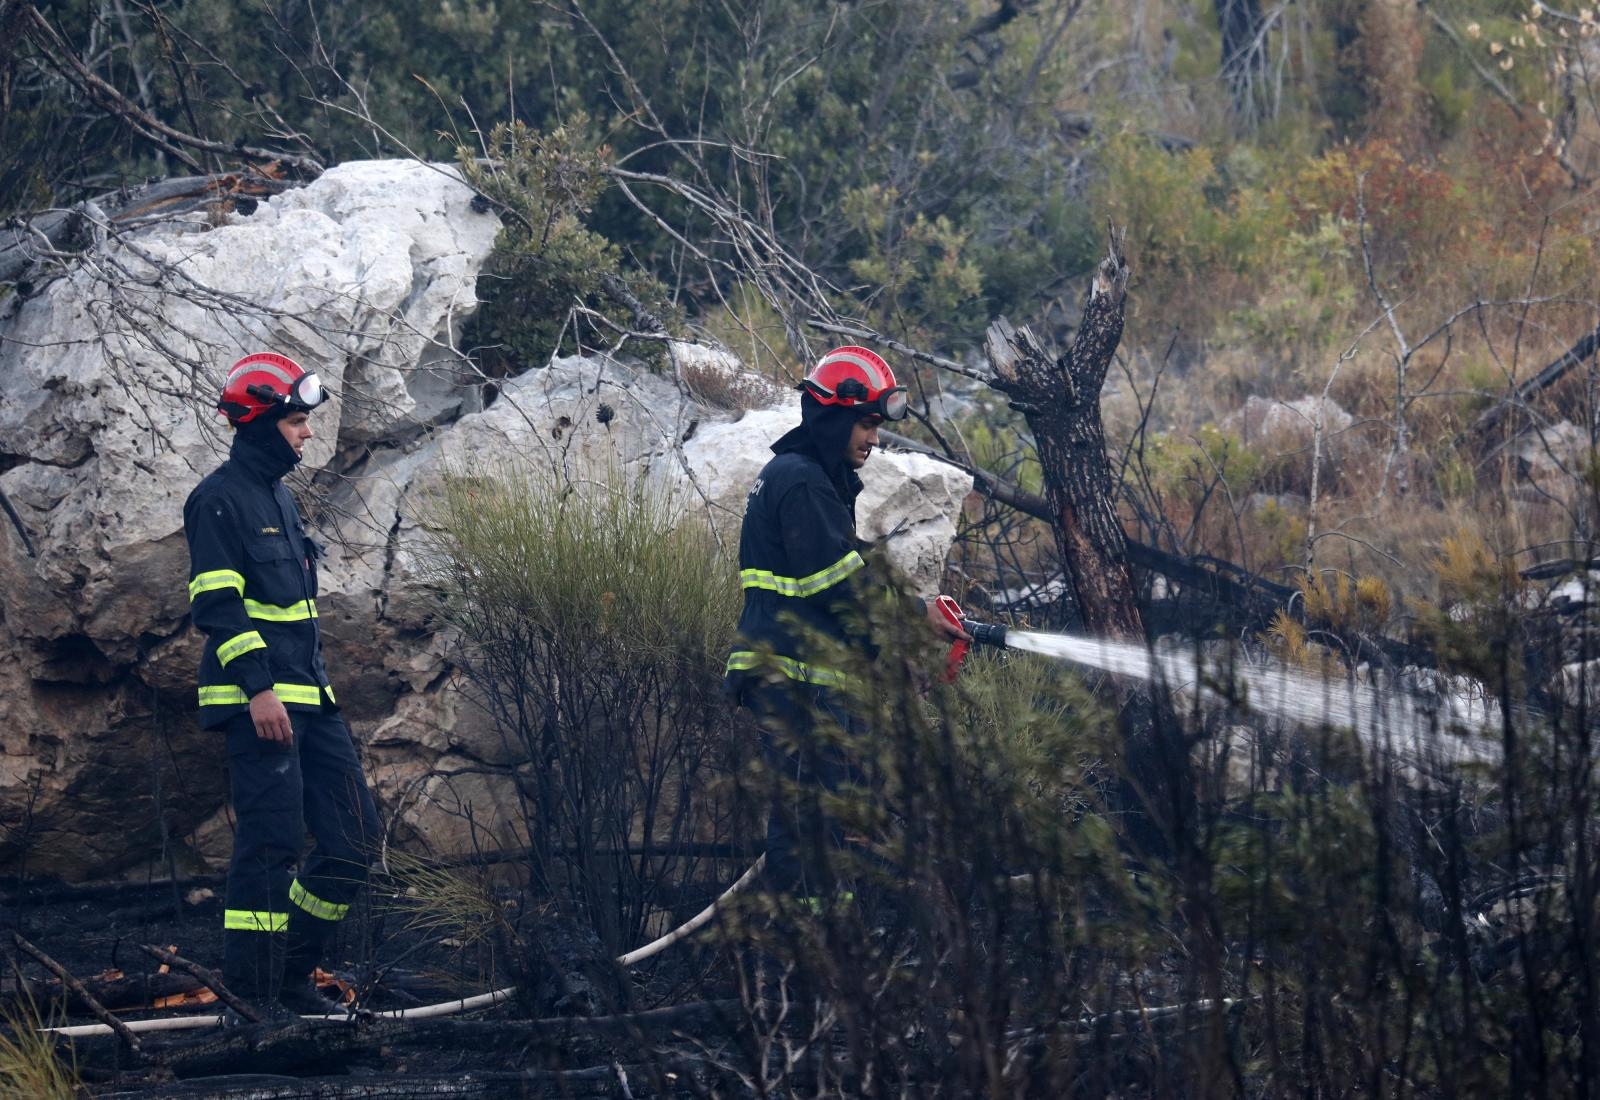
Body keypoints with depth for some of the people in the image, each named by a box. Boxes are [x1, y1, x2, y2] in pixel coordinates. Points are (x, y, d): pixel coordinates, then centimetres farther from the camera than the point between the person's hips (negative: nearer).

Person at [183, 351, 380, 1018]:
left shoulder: (279, 499, 21)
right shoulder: (219, 501, -8)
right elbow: (217, 605, -17)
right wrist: (257, 689, -24)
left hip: (307, 700, 9)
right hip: (258, 703, -9)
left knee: (353, 838, 6)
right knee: (270, 843, -11)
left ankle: (291, 977, 14)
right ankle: (251, 994, -6)